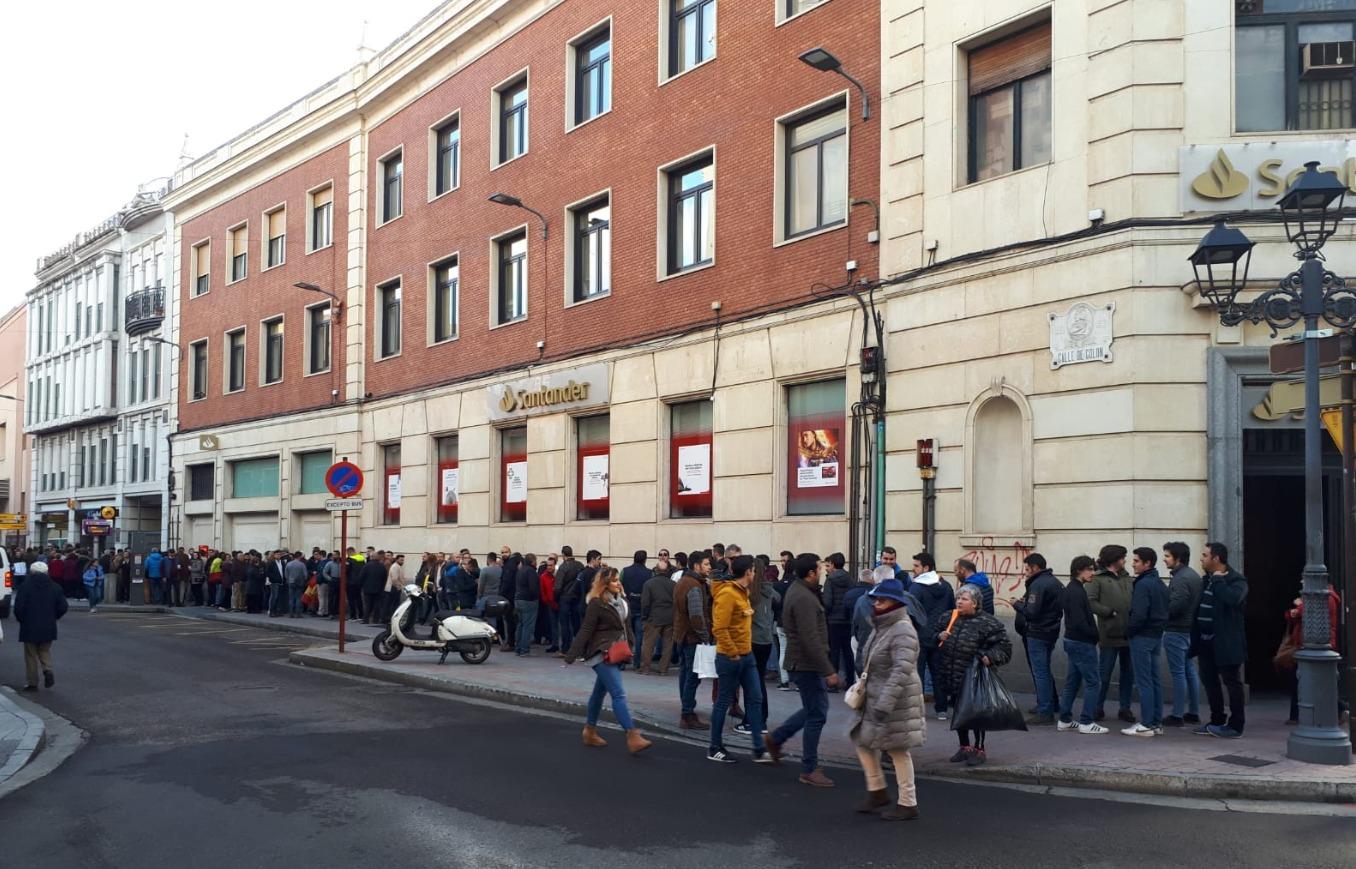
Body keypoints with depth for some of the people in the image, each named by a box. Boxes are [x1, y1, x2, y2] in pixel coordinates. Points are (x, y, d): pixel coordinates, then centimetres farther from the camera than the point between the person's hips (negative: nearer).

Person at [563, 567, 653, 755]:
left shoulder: (621, 600, 8)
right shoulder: (596, 604, -13)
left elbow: (626, 626, 15)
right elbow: (585, 631, -14)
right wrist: (572, 655, -15)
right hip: (601, 654, -8)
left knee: (600, 692, 18)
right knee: (619, 694, -15)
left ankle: (590, 732, 31)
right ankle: (632, 737, -19)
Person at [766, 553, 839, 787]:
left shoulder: (797, 590, 12)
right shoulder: (804, 598, -22)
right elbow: (811, 640, -27)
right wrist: (828, 671, -24)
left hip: (801, 662, 10)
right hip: (807, 665, -10)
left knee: (816, 708, 20)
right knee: (816, 715, -2)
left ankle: (777, 738, 26)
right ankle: (809, 770, 6)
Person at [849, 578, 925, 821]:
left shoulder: (903, 631, -21)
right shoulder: (881, 626, 10)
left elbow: (901, 671, -28)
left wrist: (885, 704, -32)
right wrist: (864, 685, 20)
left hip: (897, 699, -9)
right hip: (874, 697, 9)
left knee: (898, 750, 0)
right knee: (863, 740, 12)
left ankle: (907, 804, 13)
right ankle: (877, 791, 27)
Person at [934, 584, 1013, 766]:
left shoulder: (987, 623, -10)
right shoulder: (947, 618, 6)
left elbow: (1004, 646, -7)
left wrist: (990, 657, -23)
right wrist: (939, 637, -4)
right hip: (953, 678, 6)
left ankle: (979, 750, 18)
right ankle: (964, 747, 32)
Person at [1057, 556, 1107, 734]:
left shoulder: (1071, 590, 13)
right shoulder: (1076, 592, -18)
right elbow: (1079, 622, -23)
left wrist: (1094, 634, 8)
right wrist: (1096, 635, -12)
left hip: (1073, 641, 10)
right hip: (1082, 643, -10)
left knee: (1072, 681, 14)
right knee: (1093, 681, -4)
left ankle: (1065, 720, 18)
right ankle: (1087, 722, -1)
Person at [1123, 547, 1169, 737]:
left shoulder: (1143, 584, -17)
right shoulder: (1160, 584, 13)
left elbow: (1139, 614, -23)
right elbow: (1165, 611, 16)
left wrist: (1128, 631, -10)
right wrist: (1159, 627, 14)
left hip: (1142, 636, -9)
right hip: (1157, 636, 9)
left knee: (1144, 681, -5)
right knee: (1154, 680, 12)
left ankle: (1146, 725, -3)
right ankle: (1157, 723, 16)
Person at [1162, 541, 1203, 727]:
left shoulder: (1180, 578, -17)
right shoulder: (1194, 575, 13)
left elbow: (1175, 605, -25)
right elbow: (1195, 603, 15)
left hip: (1176, 631, -10)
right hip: (1190, 629, 10)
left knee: (1178, 673, -5)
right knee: (1190, 671, 13)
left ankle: (1177, 715, -2)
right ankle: (1193, 713, 18)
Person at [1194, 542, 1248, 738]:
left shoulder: (1236, 580, -10)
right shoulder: (1206, 580, 14)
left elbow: (1232, 598, -33)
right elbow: (1198, 608, 14)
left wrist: (1218, 579, -18)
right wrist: (1194, 637, 9)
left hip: (1225, 642, -8)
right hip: (1206, 641, 8)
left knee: (1232, 683, 0)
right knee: (1209, 682, 13)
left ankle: (1236, 726, 6)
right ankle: (1217, 722, 24)